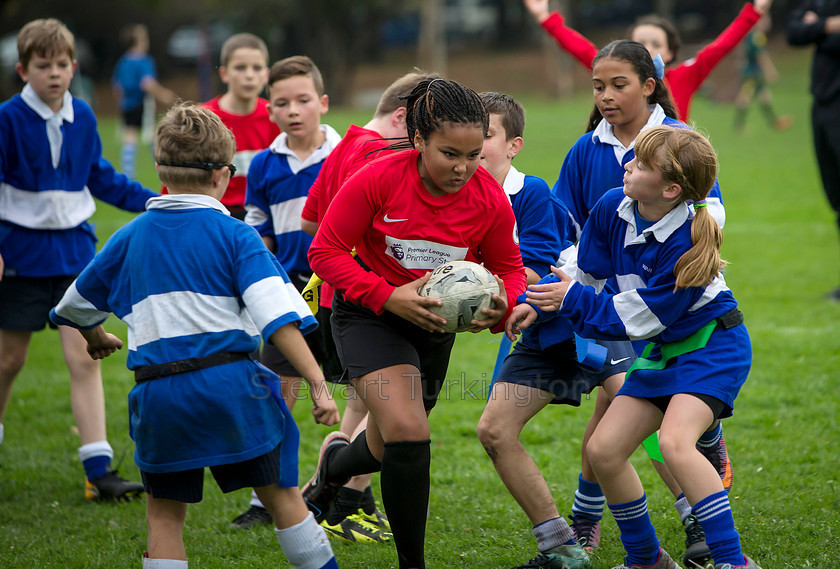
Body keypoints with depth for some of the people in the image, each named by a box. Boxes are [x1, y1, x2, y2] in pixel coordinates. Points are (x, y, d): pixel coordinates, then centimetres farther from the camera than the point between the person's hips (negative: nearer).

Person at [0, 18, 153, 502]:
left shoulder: (83, 117, 4)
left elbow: (101, 178, 18)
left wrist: (156, 203, 14)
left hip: (74, 249, 3)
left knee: (84, 357, -6)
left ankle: (98, 470, -10)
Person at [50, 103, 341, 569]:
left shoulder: (130, 237, 11)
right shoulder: (233, 235, -1)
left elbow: (78, 303, 25)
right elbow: (276, 314, -13)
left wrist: (94, 336, 47)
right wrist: (318, 380, -16)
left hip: (158, 390, 2)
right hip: (229, 382, -2)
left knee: (164, 513, 12)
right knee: (282, 494, 10)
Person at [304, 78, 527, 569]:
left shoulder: (491, 200, -15)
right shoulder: (378, 179, -24)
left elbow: (509, 268, 1)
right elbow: (326, 251, -17)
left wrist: (501, 304, -23)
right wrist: (389, 295, -29)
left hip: (433, 323, 4)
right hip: (368, 314, -4)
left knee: (388, 450, 17)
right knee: (408, 433, -23)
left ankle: (336, 462, 55)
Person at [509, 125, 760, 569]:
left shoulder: (687, 244, -28)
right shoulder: (613, 208, -8)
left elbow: (637, 318, -22)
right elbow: (585, 271, 8)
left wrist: (573, 300, -16)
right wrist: (538, 303, -3)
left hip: (713, 346, -8)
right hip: (664, 350, 8)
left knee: (674, 441, -30)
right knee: (602, 450, 2)